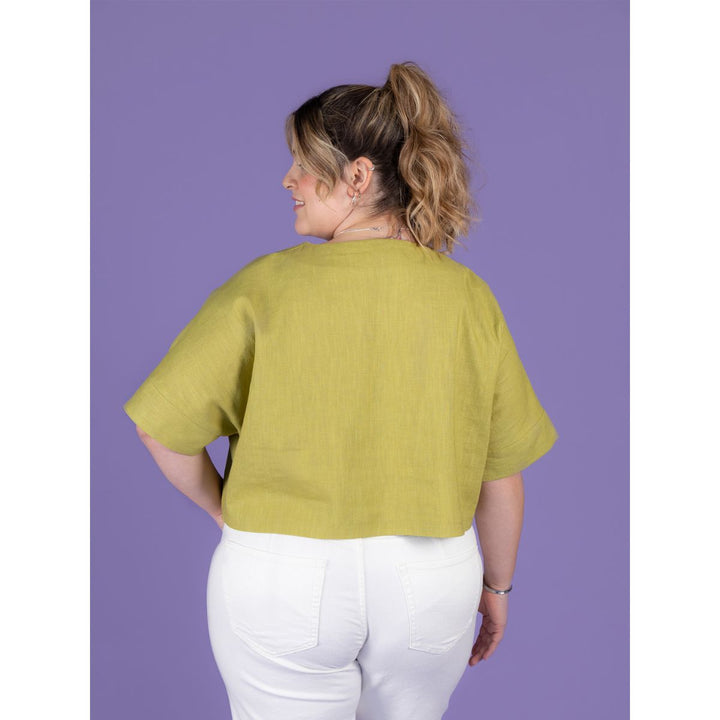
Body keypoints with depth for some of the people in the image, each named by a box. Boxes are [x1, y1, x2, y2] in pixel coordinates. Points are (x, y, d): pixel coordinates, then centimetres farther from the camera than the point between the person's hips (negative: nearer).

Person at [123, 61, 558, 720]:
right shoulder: (468, 296, -7)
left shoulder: (266, 285, -13)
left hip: (281, 578, -2)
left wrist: (225, 510, 6)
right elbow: (501, 475, -2)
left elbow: (161, 427, -11)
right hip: (431, 578, 3)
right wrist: (496, 586, 13)